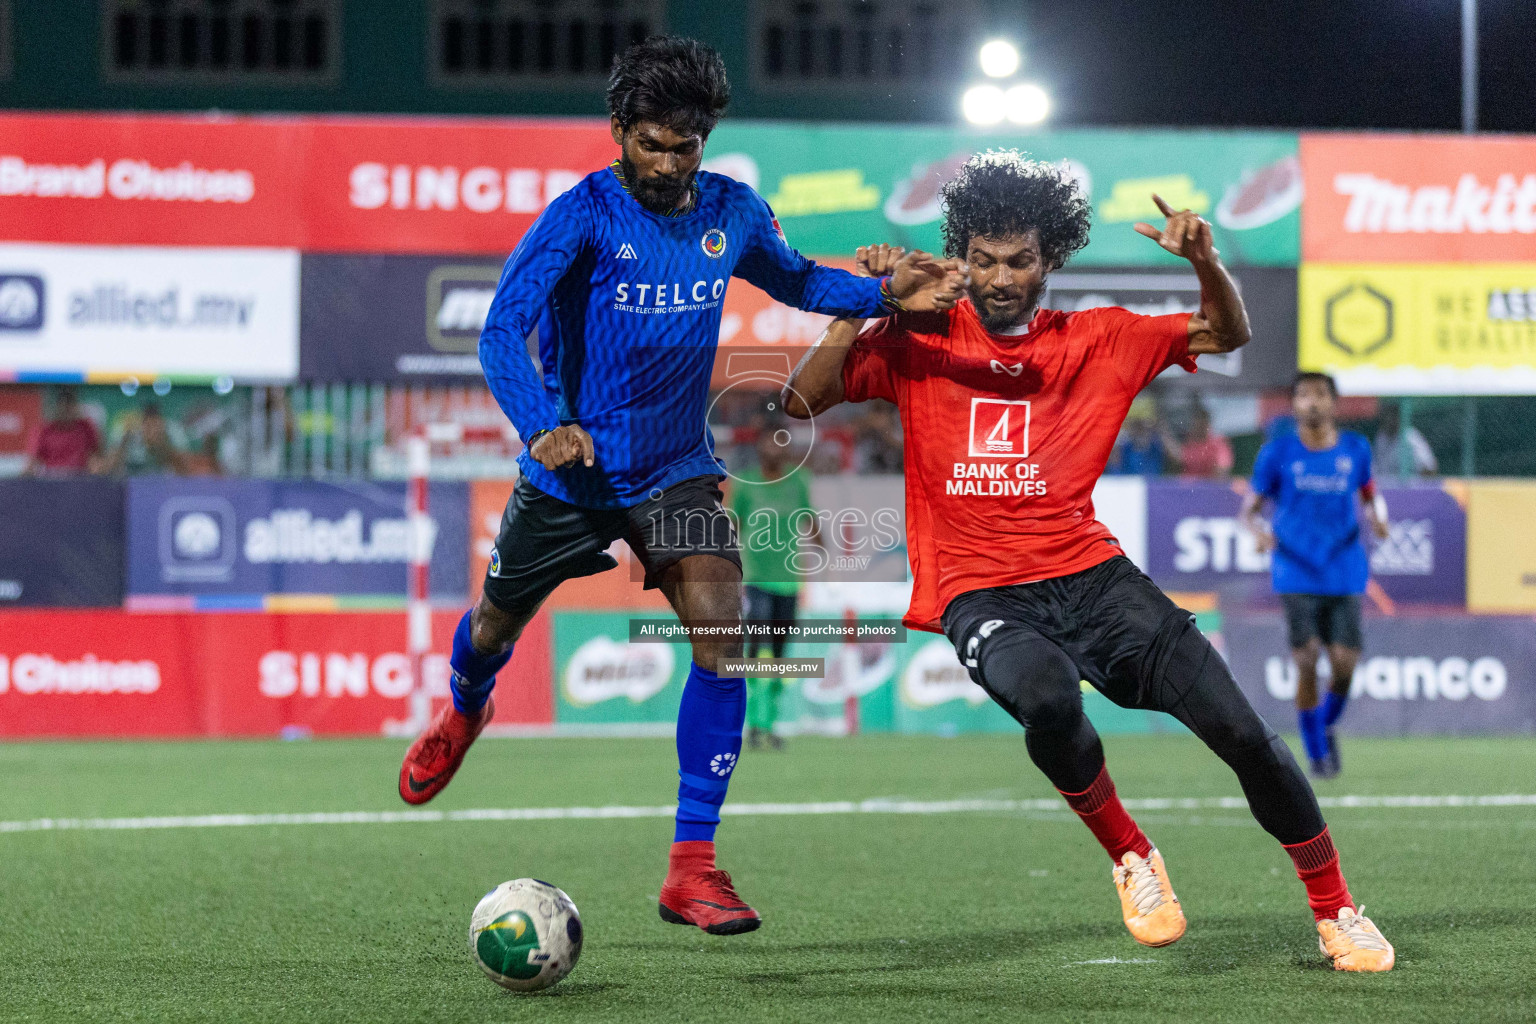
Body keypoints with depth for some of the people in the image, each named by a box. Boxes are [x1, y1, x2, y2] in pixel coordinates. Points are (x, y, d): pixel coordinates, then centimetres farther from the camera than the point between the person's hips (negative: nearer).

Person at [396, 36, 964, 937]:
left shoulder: (732, 212, -1)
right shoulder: (583, 215, -16)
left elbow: (795, 280, 20)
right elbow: (503, 329, -24)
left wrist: (884, 294, 2)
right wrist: (542, 425, -40)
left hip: (678, 469, 2)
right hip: (572, 471, -2)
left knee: (723, 633, -19)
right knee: (497, 628, 18)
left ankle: (692, 866, -15)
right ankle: (464, 713, 58)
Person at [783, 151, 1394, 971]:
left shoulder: (1096, 340, 11)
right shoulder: (921, 343, 7)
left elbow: (1229, 335, 15)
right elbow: (801, 401, 1)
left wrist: (1205, 263, -4)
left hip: (1091, 575, 2)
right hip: (980, 593, -2)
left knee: (1243, 732, -11)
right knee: (1047, 697, -38)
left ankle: (1335, 911, 9)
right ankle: (1131, 859, -10)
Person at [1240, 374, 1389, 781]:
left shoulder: (1355, 449, 6)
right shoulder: (1278, 453, 0)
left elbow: (1371, 493, 20)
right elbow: (1249, 508, 3)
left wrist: (1377, 514, -3)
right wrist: (1258, 529, -19)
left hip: (1345, 575, 2)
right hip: (1297, 576, -2)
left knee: (1345, 665, -6)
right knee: (1306, 663, -9)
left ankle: (1327, 725, 26)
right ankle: (1316, 753, 7)